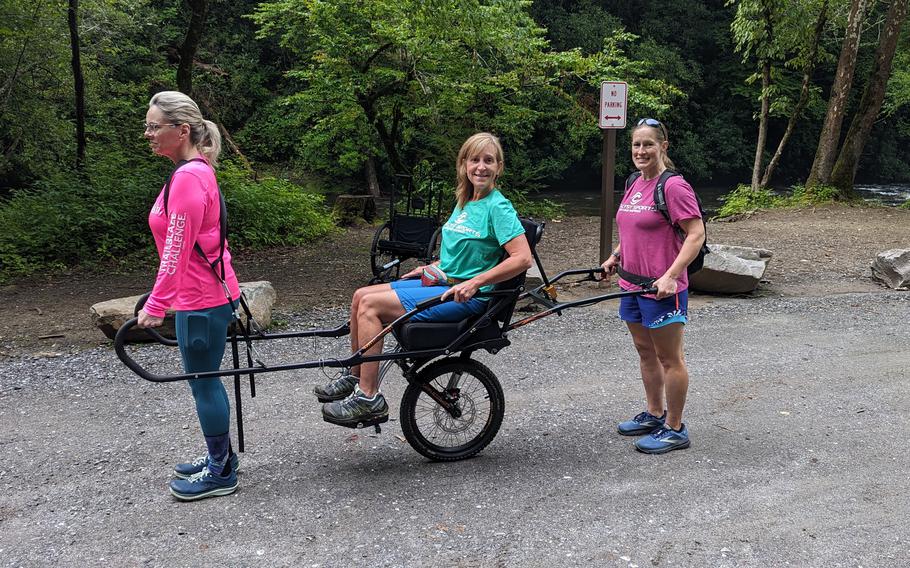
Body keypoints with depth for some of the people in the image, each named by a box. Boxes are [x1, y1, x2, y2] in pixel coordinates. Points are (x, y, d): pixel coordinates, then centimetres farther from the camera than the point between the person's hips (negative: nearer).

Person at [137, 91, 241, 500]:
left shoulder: (188, 178, -19)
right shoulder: (194, 172, 12)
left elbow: (177, 250, -21)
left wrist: (156, 305, -19)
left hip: (201, 299, -10)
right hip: (206, 293, 10)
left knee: (203, 382, 2)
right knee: (205, 379, 18)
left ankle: (220, 473, 15)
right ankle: (220, 457, 32)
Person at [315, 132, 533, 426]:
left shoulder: (498, 207, -13)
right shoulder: (465, 203, 14)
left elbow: (523, 258, -22)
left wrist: (474, 283, -24)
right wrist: (431, 267, 14)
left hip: (465, 296, -9)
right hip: (442, 283, 9)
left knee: (370, 305, -17)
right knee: (361, 296, 2)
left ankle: (368, 398, -11)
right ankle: (355, 377, 14)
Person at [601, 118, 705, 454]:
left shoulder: (673, 187, -16)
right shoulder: (635, 185, 10)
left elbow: (696, 234, -20)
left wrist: (670, 276, -26)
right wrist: (615, 257, 17)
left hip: (662, 287, -9)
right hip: (632, 283, 9)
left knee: (669, 358, 2)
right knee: (645, 352, 18)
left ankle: (674, 429, 14)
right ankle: (654, 415, 33)